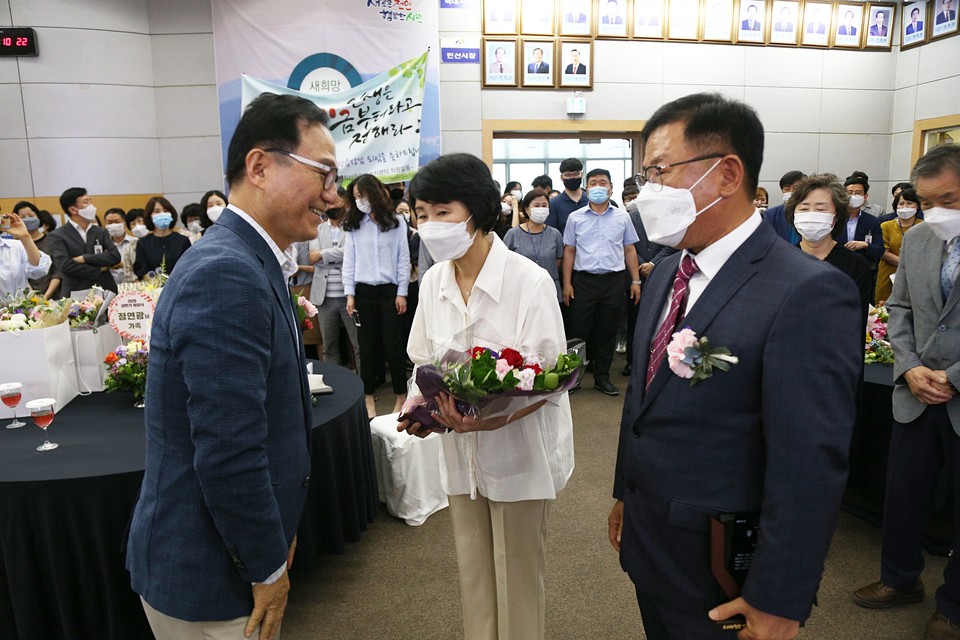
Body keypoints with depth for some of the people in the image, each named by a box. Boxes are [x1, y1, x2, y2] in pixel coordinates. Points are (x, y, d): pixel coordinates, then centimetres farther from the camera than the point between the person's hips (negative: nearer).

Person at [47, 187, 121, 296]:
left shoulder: (101, 232, 12)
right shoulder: (58, 235, 1)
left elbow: (115, 256, -2)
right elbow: (65, 265, -11)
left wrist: (85, 258, -11)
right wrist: (99, 270, -6)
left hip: (105, 291, 3)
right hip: (75, 294, -3)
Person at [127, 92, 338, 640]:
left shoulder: (253, 265, 4)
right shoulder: (227, 276, -27)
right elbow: (227, 452, -29)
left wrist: (277, 531, 12)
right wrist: (269, 570, -15)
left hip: (232, 552, 8)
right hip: (207, 575, -8)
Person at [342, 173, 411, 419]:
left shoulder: (396, 222, 0)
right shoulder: (353, 225, 7)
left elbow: (403, 259, 0)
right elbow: (349, 260, 6)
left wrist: (402, 292, -3)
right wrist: (350, 294, -1)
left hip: (390, 290, -2)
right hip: (364, 291, 2)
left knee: (393, 344, 1)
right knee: (367, 344, 7)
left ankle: (400, 395, 14)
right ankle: (368, 395, 17)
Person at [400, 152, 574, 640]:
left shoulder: (529, 281, -18)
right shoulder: (432, 282, -1)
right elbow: (424, 364, 8)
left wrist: (496, 418, -32)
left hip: (519, 448, -4)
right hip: (461, 449, 5)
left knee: (517, 579, 12)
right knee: (473, 574, 19)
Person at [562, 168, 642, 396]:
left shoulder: (622, 217, 7)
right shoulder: (575, 217, 5)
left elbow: (629, 250, 11)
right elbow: (569, 251, 6)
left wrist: (635, 281, 4)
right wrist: (567, 283, -1)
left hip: (614, 280, 1)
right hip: (584, 280, -1)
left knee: (608, 331, 7)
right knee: (579, 330, 2)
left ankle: (602, 376, 19)